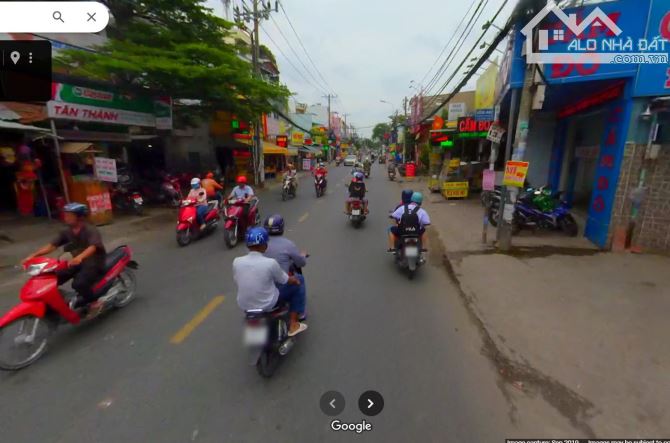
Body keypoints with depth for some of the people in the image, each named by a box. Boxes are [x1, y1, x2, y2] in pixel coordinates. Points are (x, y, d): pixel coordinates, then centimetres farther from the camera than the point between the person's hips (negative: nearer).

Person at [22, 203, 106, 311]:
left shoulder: (91, 230, -19)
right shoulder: (67, 232, 5)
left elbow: (93, 247, -36)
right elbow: (52, 245, -1)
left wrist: (79, 257, -55)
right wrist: (33, 255, -17)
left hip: (94, 262, -8)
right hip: (78, 261, 8)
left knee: (78, 283, -32)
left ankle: (94, 302, -6)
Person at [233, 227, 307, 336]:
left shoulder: (236, 262, -12)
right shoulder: (270, 263, -23)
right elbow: (287, 281, -8)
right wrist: (295, 280, 16)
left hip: (244, 305, 5)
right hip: (268, 305, -5)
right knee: (296, 288, 13)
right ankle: (293, 326, 20)